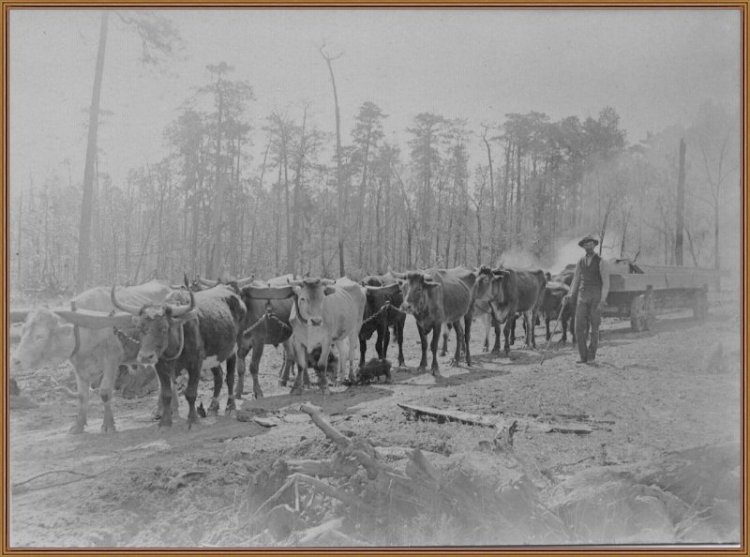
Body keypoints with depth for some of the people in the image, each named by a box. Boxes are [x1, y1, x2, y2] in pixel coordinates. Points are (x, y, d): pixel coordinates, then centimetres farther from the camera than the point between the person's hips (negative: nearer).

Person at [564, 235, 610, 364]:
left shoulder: (601, 262, -5)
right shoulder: (580, 262, 11)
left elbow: (606, 283, -9)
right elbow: (575, 281, 12)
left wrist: (603, 300, -20)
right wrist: (570, 295, -4)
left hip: (596, 297, -4)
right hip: (582, 297, 4)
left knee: (594, 327, 0)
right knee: (579, 327, -4)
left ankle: (591, 357, 11)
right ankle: (583, 356, 6)